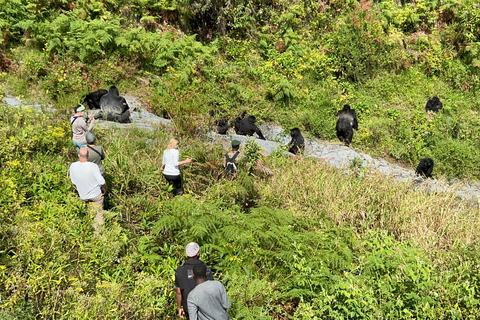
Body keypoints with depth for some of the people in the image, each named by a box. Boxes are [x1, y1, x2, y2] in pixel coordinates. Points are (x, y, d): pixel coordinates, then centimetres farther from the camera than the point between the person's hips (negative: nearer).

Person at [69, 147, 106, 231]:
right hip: (96, 195, -3)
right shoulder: (93, 166, -29)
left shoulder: (72, 166, -16)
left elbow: (73, 181, -1)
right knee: (99, 213, 17)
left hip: (83, 196, 3)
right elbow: (101, 182, -24)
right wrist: (104, 190, -1)